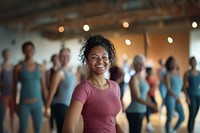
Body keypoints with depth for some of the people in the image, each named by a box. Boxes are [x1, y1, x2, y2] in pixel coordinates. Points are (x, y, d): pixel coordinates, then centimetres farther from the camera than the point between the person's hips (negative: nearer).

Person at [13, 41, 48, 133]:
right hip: (24, 104, -2)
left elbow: (43, 86, 9)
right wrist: (15, 104, 3)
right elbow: (15, 86, 2)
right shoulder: (19, 67, -4)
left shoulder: (40, 67, 4)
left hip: (38, 103, 3)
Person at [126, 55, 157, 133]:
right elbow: (137, 98, -19)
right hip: (134, 112, -8)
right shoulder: (134, 78, -13)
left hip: (141, 111, 8)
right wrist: (151, 105, -24)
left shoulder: (143, 77, 11)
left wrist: (152, 105, 6)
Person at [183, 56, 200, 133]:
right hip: (191, 96, -6)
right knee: (192, 115, -13)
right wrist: (187, 97, -18)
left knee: (194, 116, 9)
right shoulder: (187, 73, -8)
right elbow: (184, 87, -10)